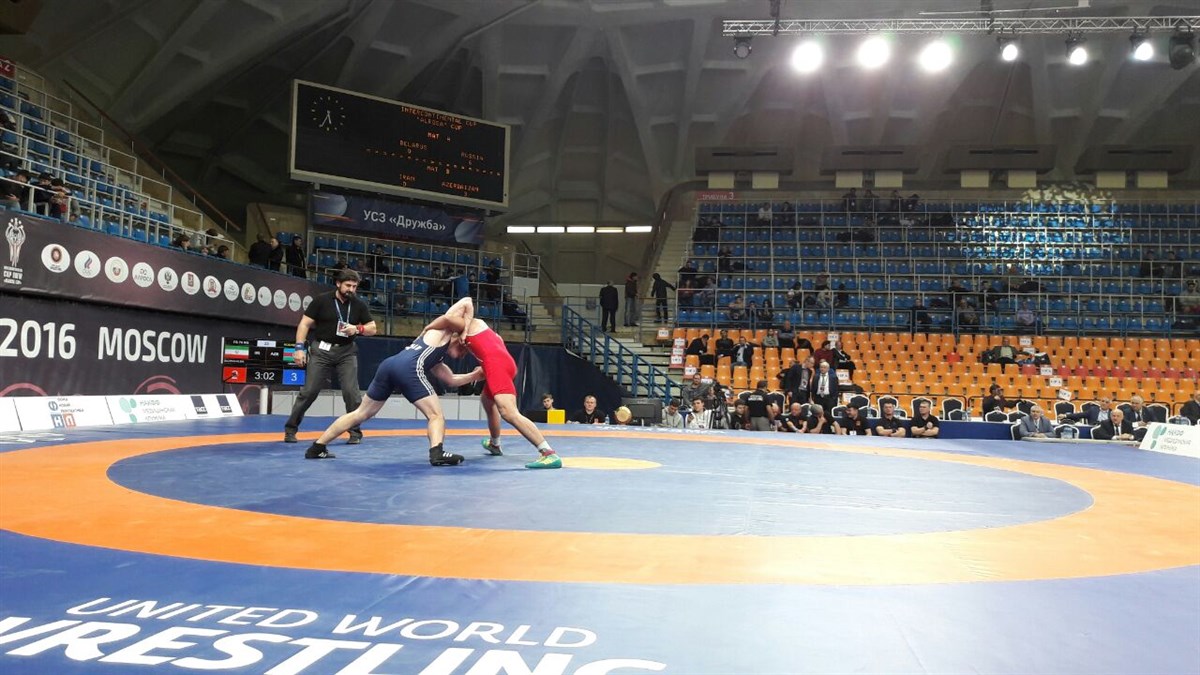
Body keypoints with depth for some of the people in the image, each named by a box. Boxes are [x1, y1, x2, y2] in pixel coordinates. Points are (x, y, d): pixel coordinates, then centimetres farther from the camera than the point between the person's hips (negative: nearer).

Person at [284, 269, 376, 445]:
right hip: (322, 350, -2)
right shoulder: (321, 300, -5)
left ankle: (355, 432, 6)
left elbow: (372, 328, 7)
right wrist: (300, 347, -13)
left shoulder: (359, 305, 2)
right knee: (308, 391, -2)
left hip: (346, 352, 2)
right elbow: (305, 324, -4)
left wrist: (358, 329, -14)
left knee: (351, 392, -6)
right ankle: (290, 429, 12)